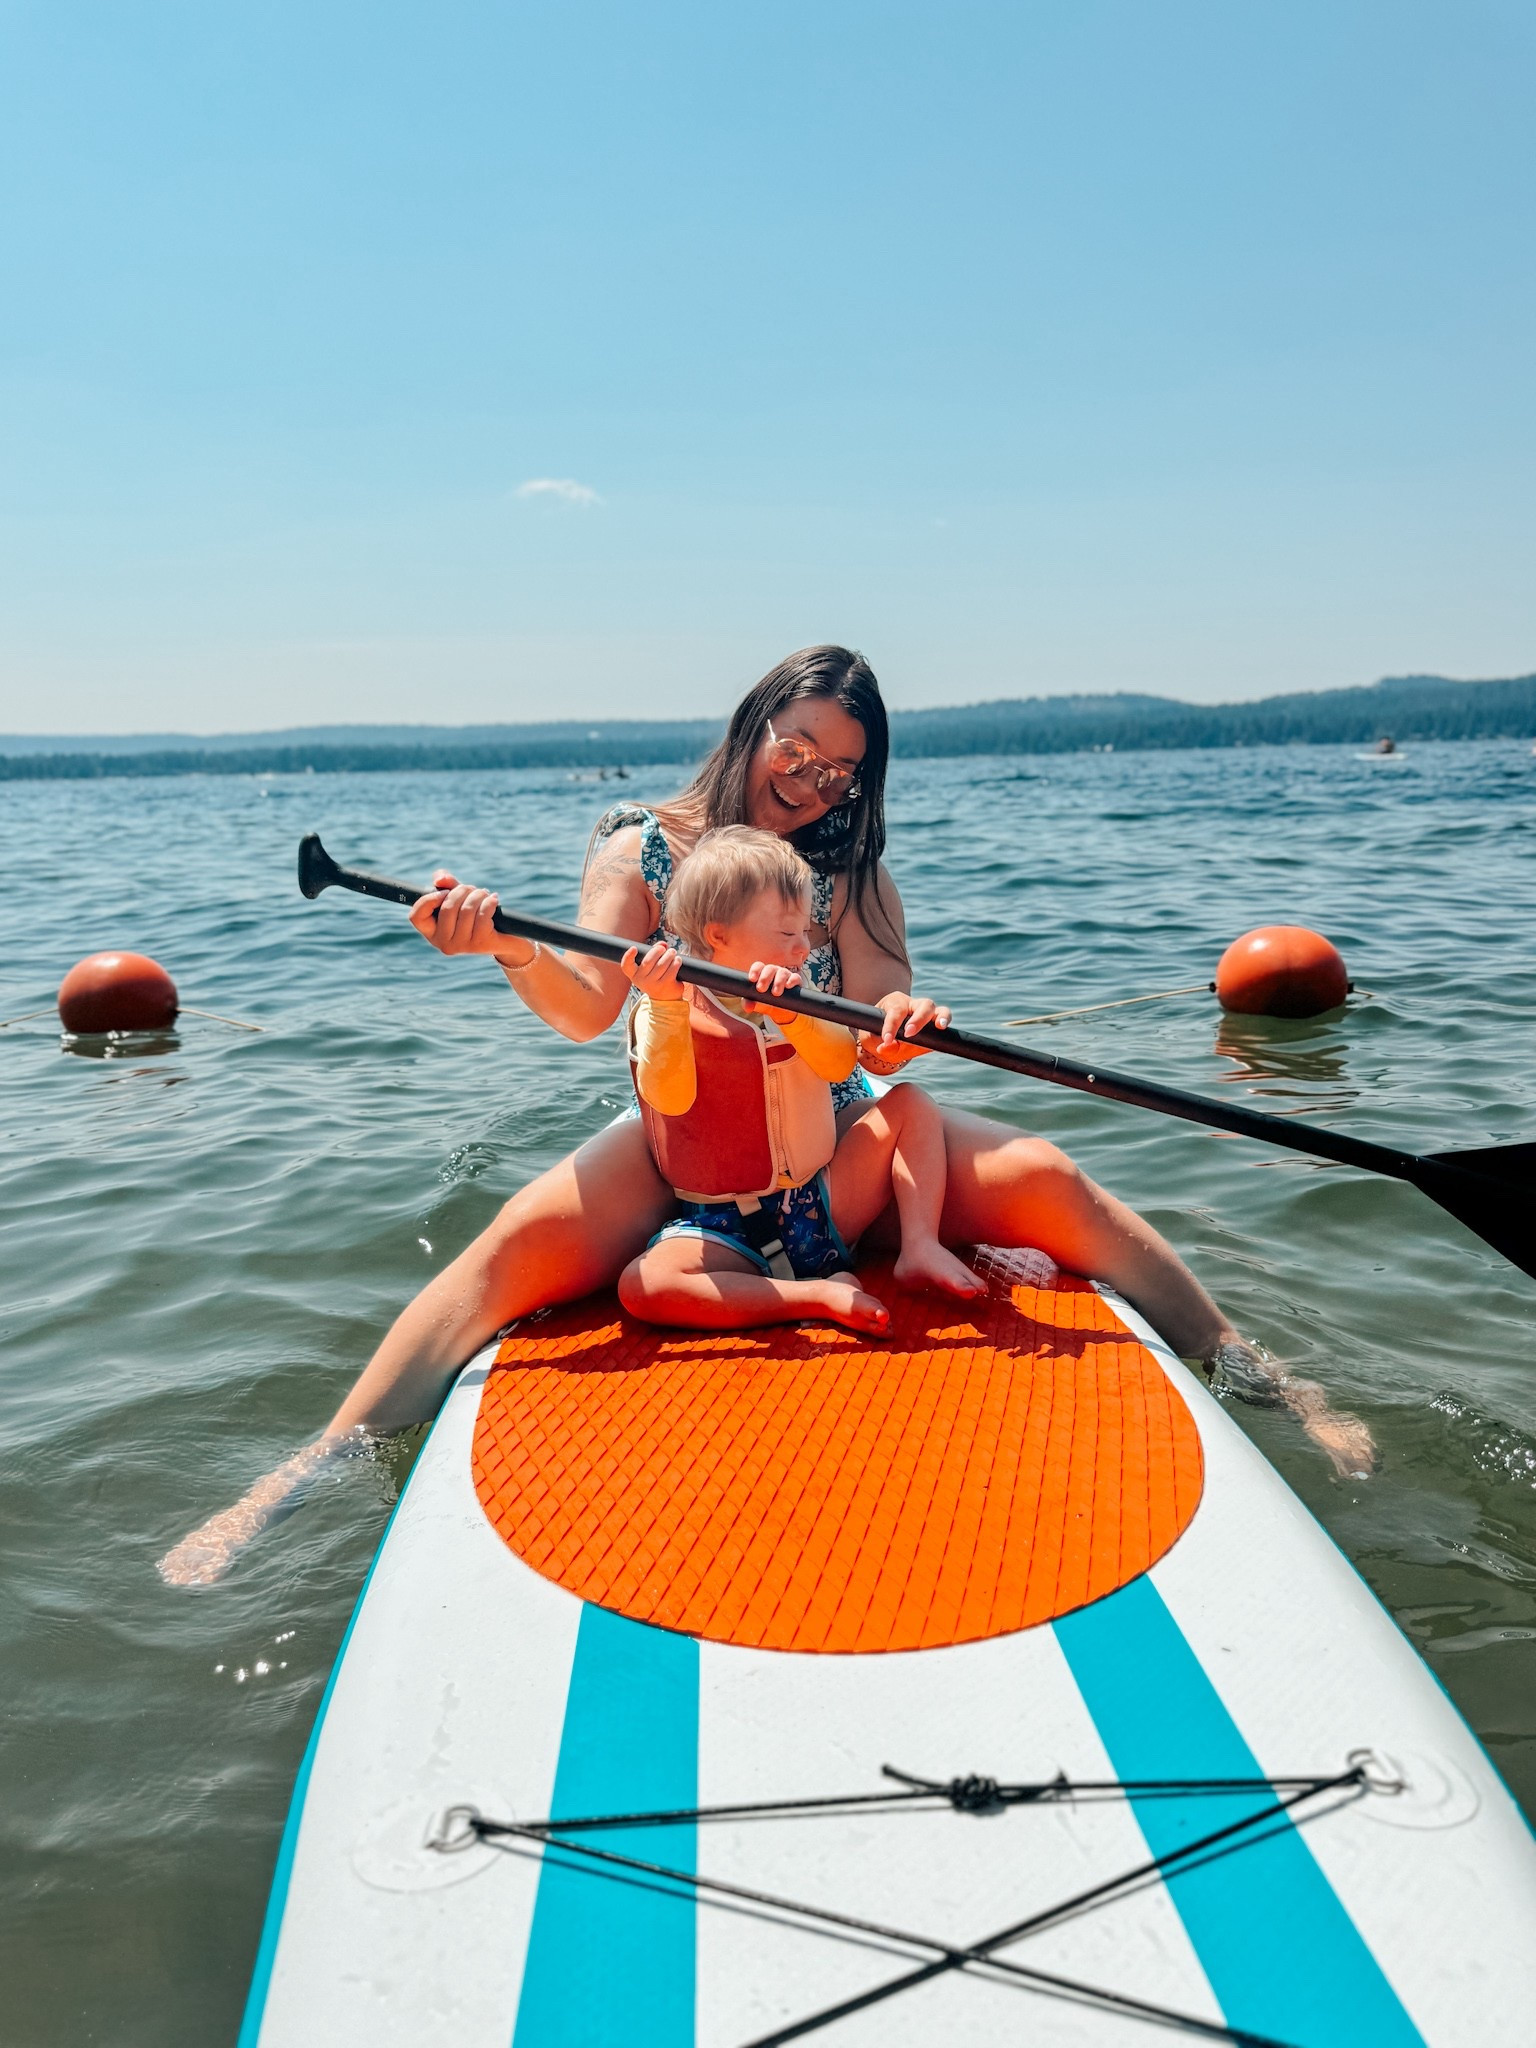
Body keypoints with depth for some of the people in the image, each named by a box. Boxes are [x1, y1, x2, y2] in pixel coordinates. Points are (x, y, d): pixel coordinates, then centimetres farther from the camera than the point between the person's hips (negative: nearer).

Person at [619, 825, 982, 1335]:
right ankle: (818, 1296, -28)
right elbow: (670, 1098, -25)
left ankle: (919, 1248, -13)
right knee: (642, 1286, -32)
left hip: (823, 1207, 4)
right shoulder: (662, 1012, -6)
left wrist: (791, 1014, -29)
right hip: (728, 1231, -4)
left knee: (910, 1104, -2)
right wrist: (667, 1007, -37)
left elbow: (841, 1063, -10)